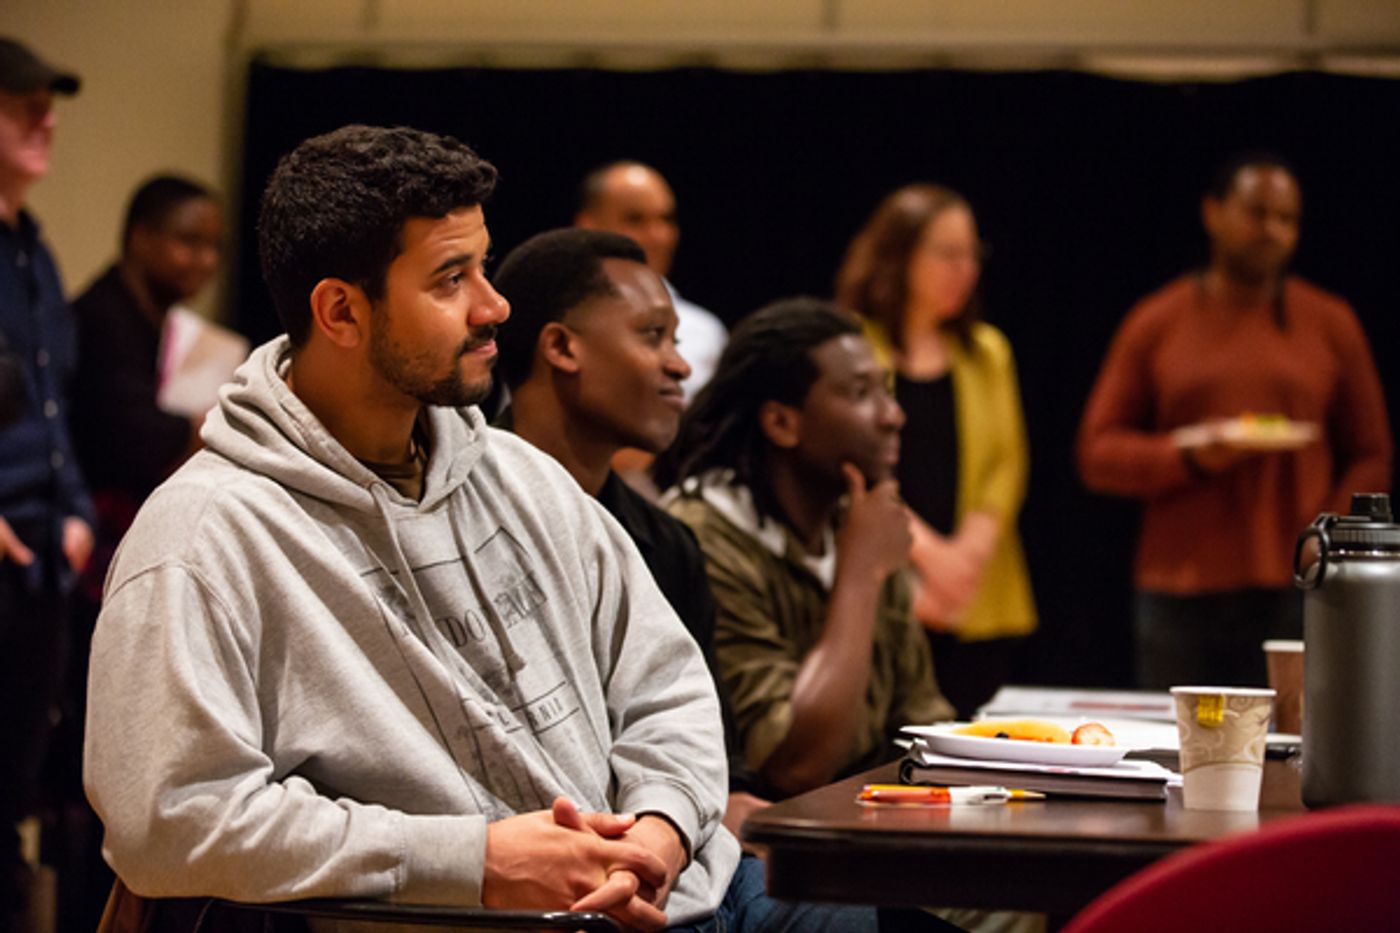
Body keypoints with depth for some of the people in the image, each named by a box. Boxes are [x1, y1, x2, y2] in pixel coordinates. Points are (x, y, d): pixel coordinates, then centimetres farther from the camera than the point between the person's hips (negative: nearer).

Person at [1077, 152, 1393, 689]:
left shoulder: (1331, 324, 10)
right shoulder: (1157, 323, 9)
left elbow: (1370, 457, 10)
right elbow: (1097, 452, 6)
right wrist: (1189, 457, -10)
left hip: (1296, 590, 0)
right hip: (1180, 597, 0)